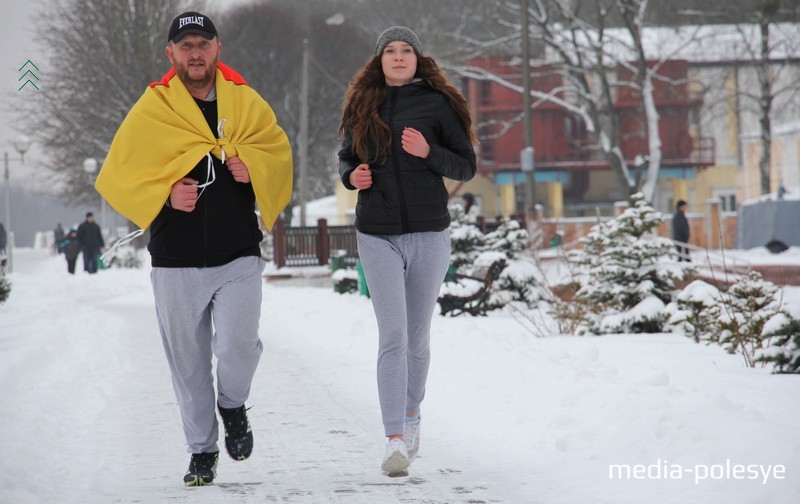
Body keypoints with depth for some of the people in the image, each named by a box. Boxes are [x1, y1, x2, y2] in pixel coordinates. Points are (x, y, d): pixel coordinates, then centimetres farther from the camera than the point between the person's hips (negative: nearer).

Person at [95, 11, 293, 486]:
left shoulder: (246, 102, 3)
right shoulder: (150, 111, -1)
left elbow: (279, 151, 15)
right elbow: (119, 176, 1)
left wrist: (253, 166, -7)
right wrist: (166, 193, -15)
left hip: (239, 256, 0)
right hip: (177, 262, 0)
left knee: (238, 345, -15)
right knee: (188, 360, 7)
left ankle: (233, 405, 19)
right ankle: (203, 450, 24)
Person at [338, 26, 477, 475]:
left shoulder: (437, 104, 0)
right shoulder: (362, 106, 8)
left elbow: (468, 166, 1)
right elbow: (347, 158, 20)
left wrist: (428, 152, -17)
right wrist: (352, 177, -3)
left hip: (428, 234, 0)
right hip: (378, 235, 0)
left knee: (417, 336, 11)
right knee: (392, 335, -11)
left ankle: (412, 413, 36)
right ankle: (396, 441, -16)